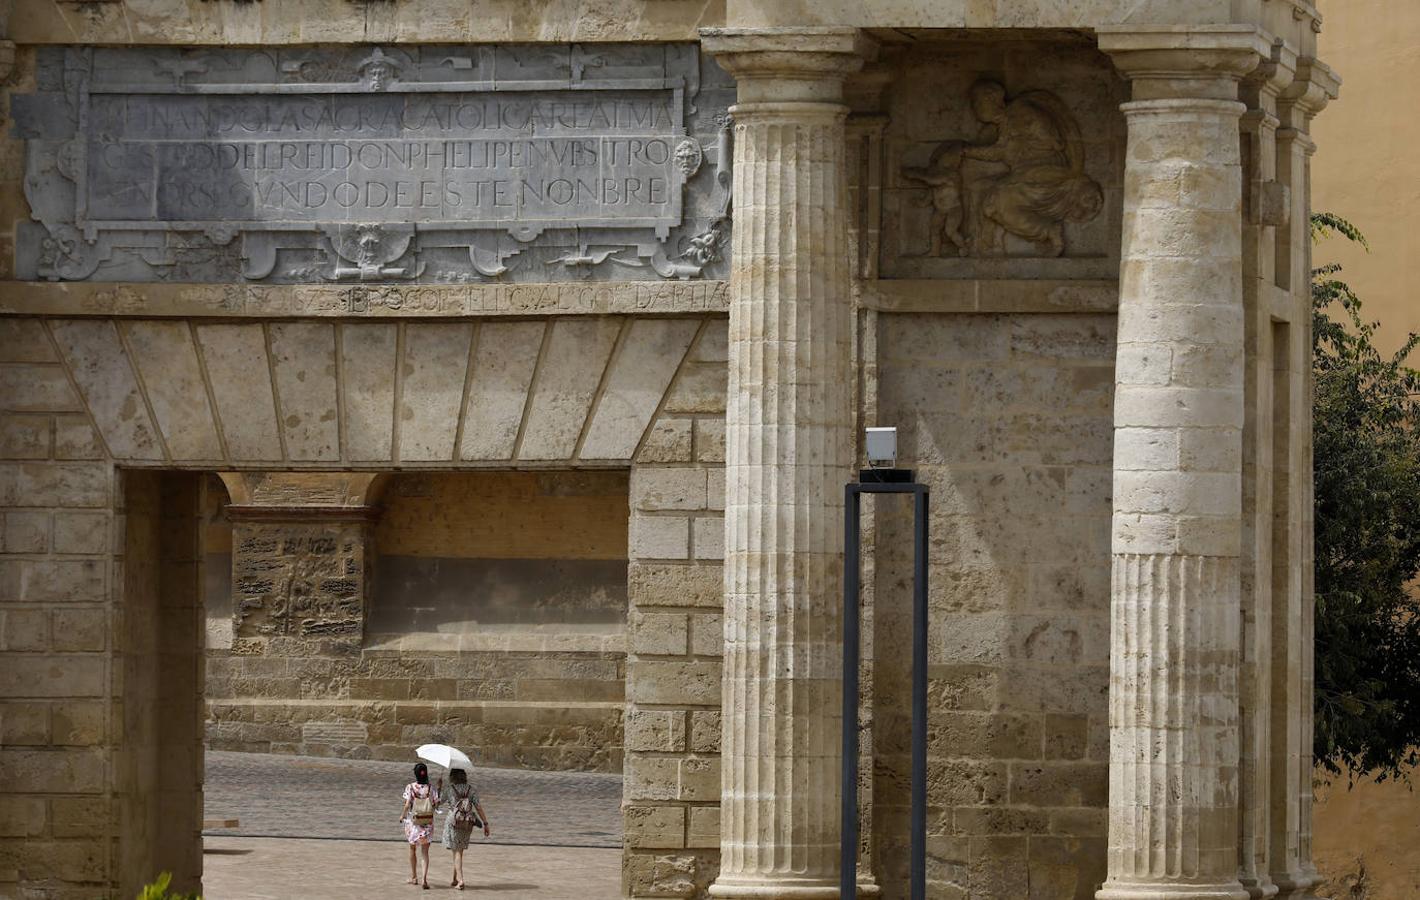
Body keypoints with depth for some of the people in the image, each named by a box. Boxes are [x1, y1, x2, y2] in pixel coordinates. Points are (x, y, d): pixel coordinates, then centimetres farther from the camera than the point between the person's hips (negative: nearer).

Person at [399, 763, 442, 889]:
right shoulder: (431, 788, -7)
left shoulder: (410, 787, -10)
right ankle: (425, 878, -11)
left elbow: (407, 805, -13)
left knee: (412, 848, 19)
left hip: (413, 821, -1)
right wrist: (439, 788, 5)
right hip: (428, 822, 1)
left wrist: (402, 816, 4)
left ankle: (413, 877, 27)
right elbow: (436, 803, -4)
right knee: (425, 851, 3)